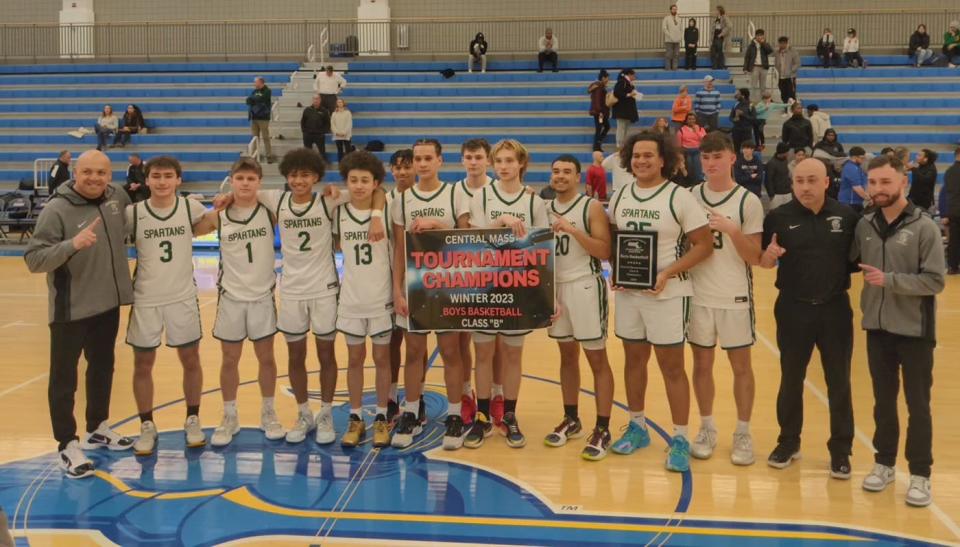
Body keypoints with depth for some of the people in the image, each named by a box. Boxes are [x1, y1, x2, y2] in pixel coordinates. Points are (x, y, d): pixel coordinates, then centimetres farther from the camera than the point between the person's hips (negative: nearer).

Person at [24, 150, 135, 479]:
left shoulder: (117, 196, 0)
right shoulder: (57, 210, -18)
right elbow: (33, 259, -23)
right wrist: (72, 244, -35)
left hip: (108, 303, 6)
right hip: (71, 309, -6)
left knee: (103, 368, 20)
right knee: (64, 378, 4)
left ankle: (98, 427, 37)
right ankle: (67, 445, 14)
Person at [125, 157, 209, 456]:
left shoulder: (191, 207, -6)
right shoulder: (132, 213, -8)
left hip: (183, 297, 1)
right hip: (145, 299, 0)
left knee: (190, 360, 10)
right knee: (143, 364, 8)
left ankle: (192, 421, 27)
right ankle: (147, 426, 23)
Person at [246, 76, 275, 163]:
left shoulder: (267, 91, -4)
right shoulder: (254, 91, 14)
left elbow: (260, 99, -17)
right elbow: (248, 100, 6)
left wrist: (252, 99, -3)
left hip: (263, 118, -6)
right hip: (254, 117, 6)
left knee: (265, 137, -5)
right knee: (255, 138, 6)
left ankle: (269, 156, -2)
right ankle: (254, 156, 10)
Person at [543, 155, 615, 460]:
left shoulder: (592, 208, -9)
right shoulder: (546, 209, 9)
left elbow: (604, 252, -17)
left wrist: (573, 230, -25)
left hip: (586, 286, -6)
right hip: (556, 287, 6)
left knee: (597, 358, -2)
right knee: (567, 355, 14)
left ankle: (602, 430, 1)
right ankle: (571, 420, 25)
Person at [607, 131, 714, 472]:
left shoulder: (679, 197, -10)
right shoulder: (620, 197, 5)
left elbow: (704, 245, -11)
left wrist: (668, 273, -20)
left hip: (667, 293, -5)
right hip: (628, 292, 5)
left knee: (672, 366, 0)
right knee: (633, 358, 15)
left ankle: (680, 440, 11)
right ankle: (637, 427, 31)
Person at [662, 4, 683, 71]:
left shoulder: (679, 19, 16)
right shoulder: (666, 18, 2)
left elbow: (681, 29, 19)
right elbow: (664, 28, -6)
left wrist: (680, 37, 4)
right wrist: (670, 36, -12)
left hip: (677, 40, 4)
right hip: (669, 40, -4)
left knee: (676, 55, 1)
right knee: (668, 54, -7)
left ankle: (674, 67, 6)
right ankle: (668, 68, -2)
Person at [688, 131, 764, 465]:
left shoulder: (748, 201, -6)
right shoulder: (690, 197, 3)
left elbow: (754, 258, -9)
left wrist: (732, 229, -22)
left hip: (735, 296, -3)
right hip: (698, 295, 3)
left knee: (741, 366, 6)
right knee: (702, 364, 10)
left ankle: (743, 434, 18)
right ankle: (707, 430, 23)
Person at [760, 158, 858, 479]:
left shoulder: (847, 217, -3)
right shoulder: (779, 217, -4)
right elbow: (764, 263, 2)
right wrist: (769, 254, -19)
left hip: (835, 309, 0)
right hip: (793, 309, 0)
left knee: (839, 382, 8)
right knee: (791, 380, 12)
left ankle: (840, 450, 21)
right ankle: (789, 442, 28)